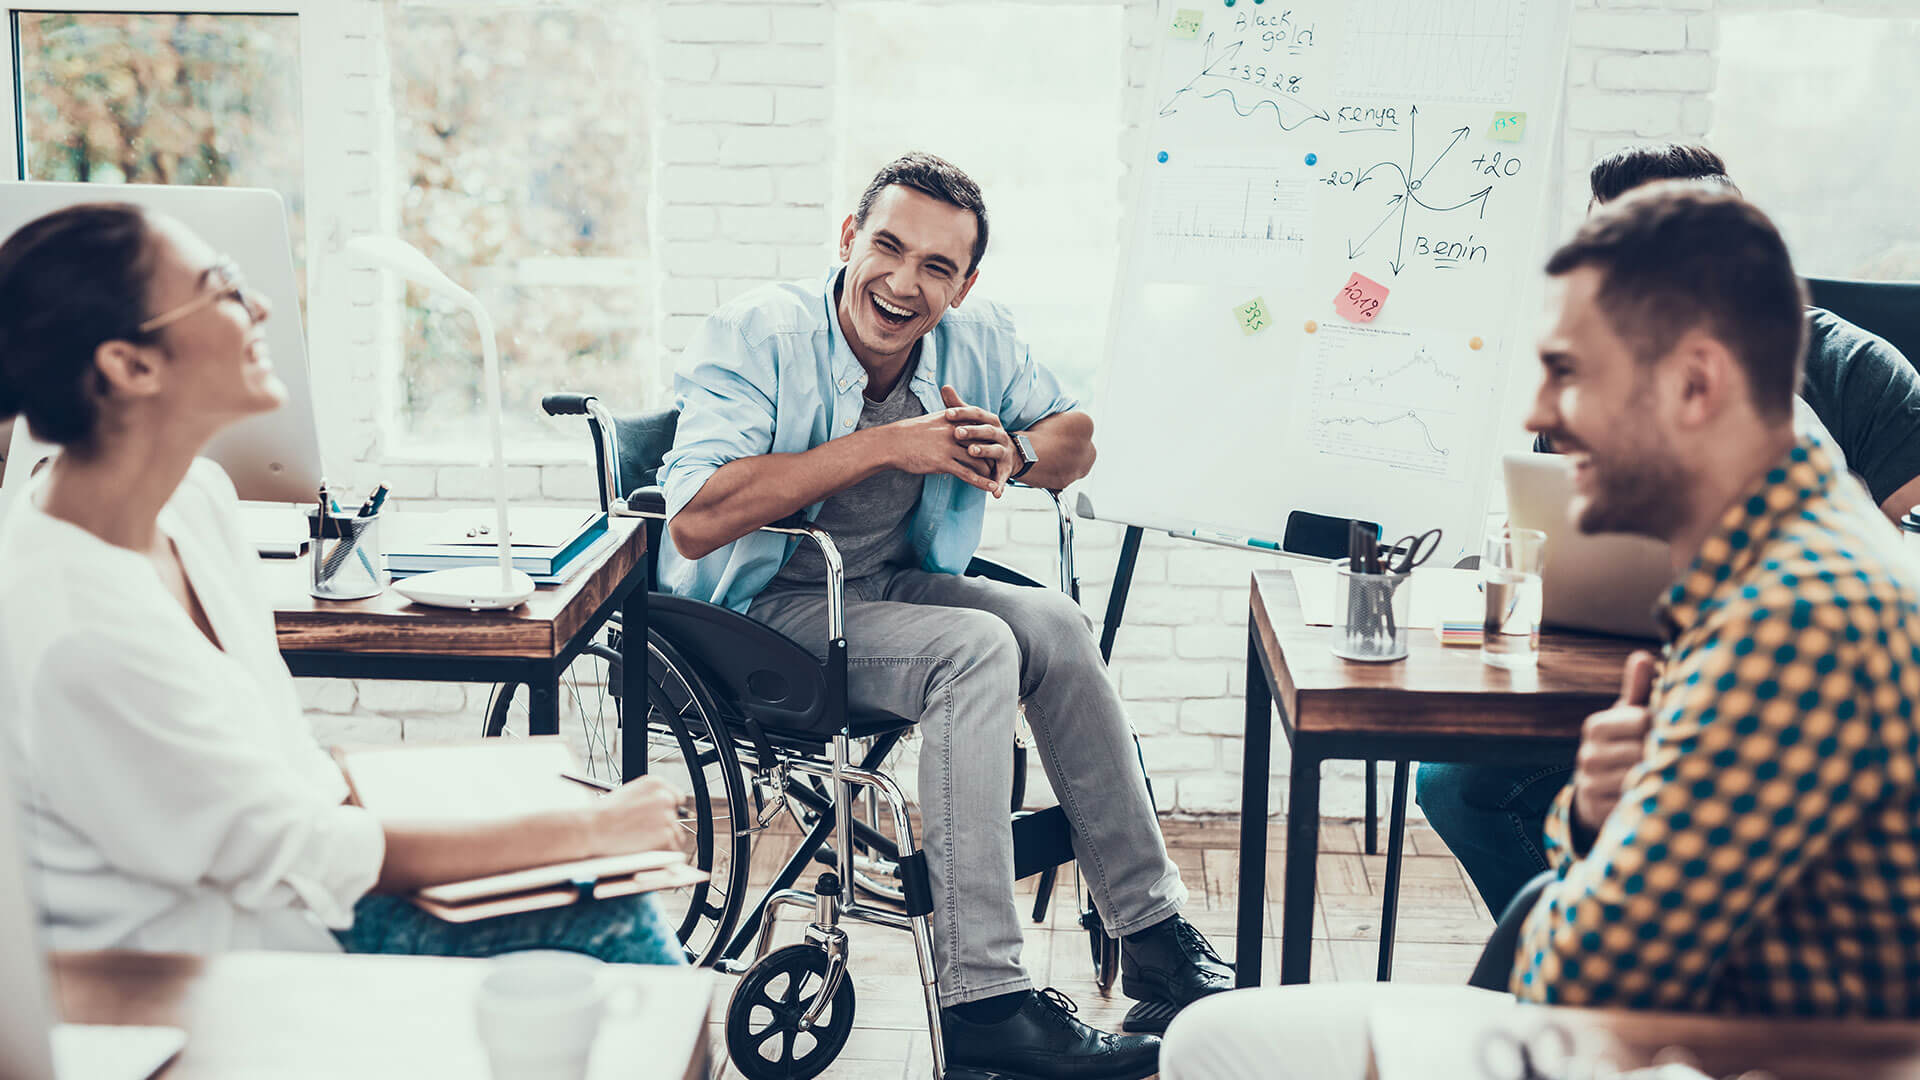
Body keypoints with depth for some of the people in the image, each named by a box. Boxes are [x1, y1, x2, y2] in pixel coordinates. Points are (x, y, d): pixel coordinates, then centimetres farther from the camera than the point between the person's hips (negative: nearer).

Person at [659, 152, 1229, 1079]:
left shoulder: (976, 341, -3)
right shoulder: (757, 334, -20)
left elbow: (1076, 440, 11)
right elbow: (693, 520, -31)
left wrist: (1012, 451, -16)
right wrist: (886, 446, -31)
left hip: (892, 586, 6)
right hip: (761, 608, -6)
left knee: (1055, 624, -17)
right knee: (976, 649, -28)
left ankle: (1151, 932, -6)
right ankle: (980, 1001, -27)